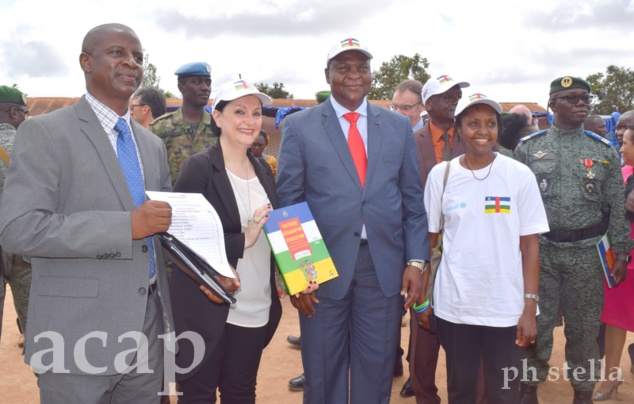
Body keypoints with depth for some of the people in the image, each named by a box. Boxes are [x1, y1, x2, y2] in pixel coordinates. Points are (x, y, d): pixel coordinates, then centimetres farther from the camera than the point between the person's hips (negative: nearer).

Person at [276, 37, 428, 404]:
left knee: (377, 372, 12)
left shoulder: (399, 126, 8)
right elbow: (288, 203, -1)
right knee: (322, 373, 10)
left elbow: (413, 201, 8)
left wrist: (416, 261, 0)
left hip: (386, 266, 2)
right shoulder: (299, 126, 1)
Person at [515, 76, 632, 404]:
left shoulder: (604, 151, 4)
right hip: (538, 250, -1)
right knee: (535, 322, 7)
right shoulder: (528, 148, 1)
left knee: (584, 327, 11)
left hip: (586, 252, 1)